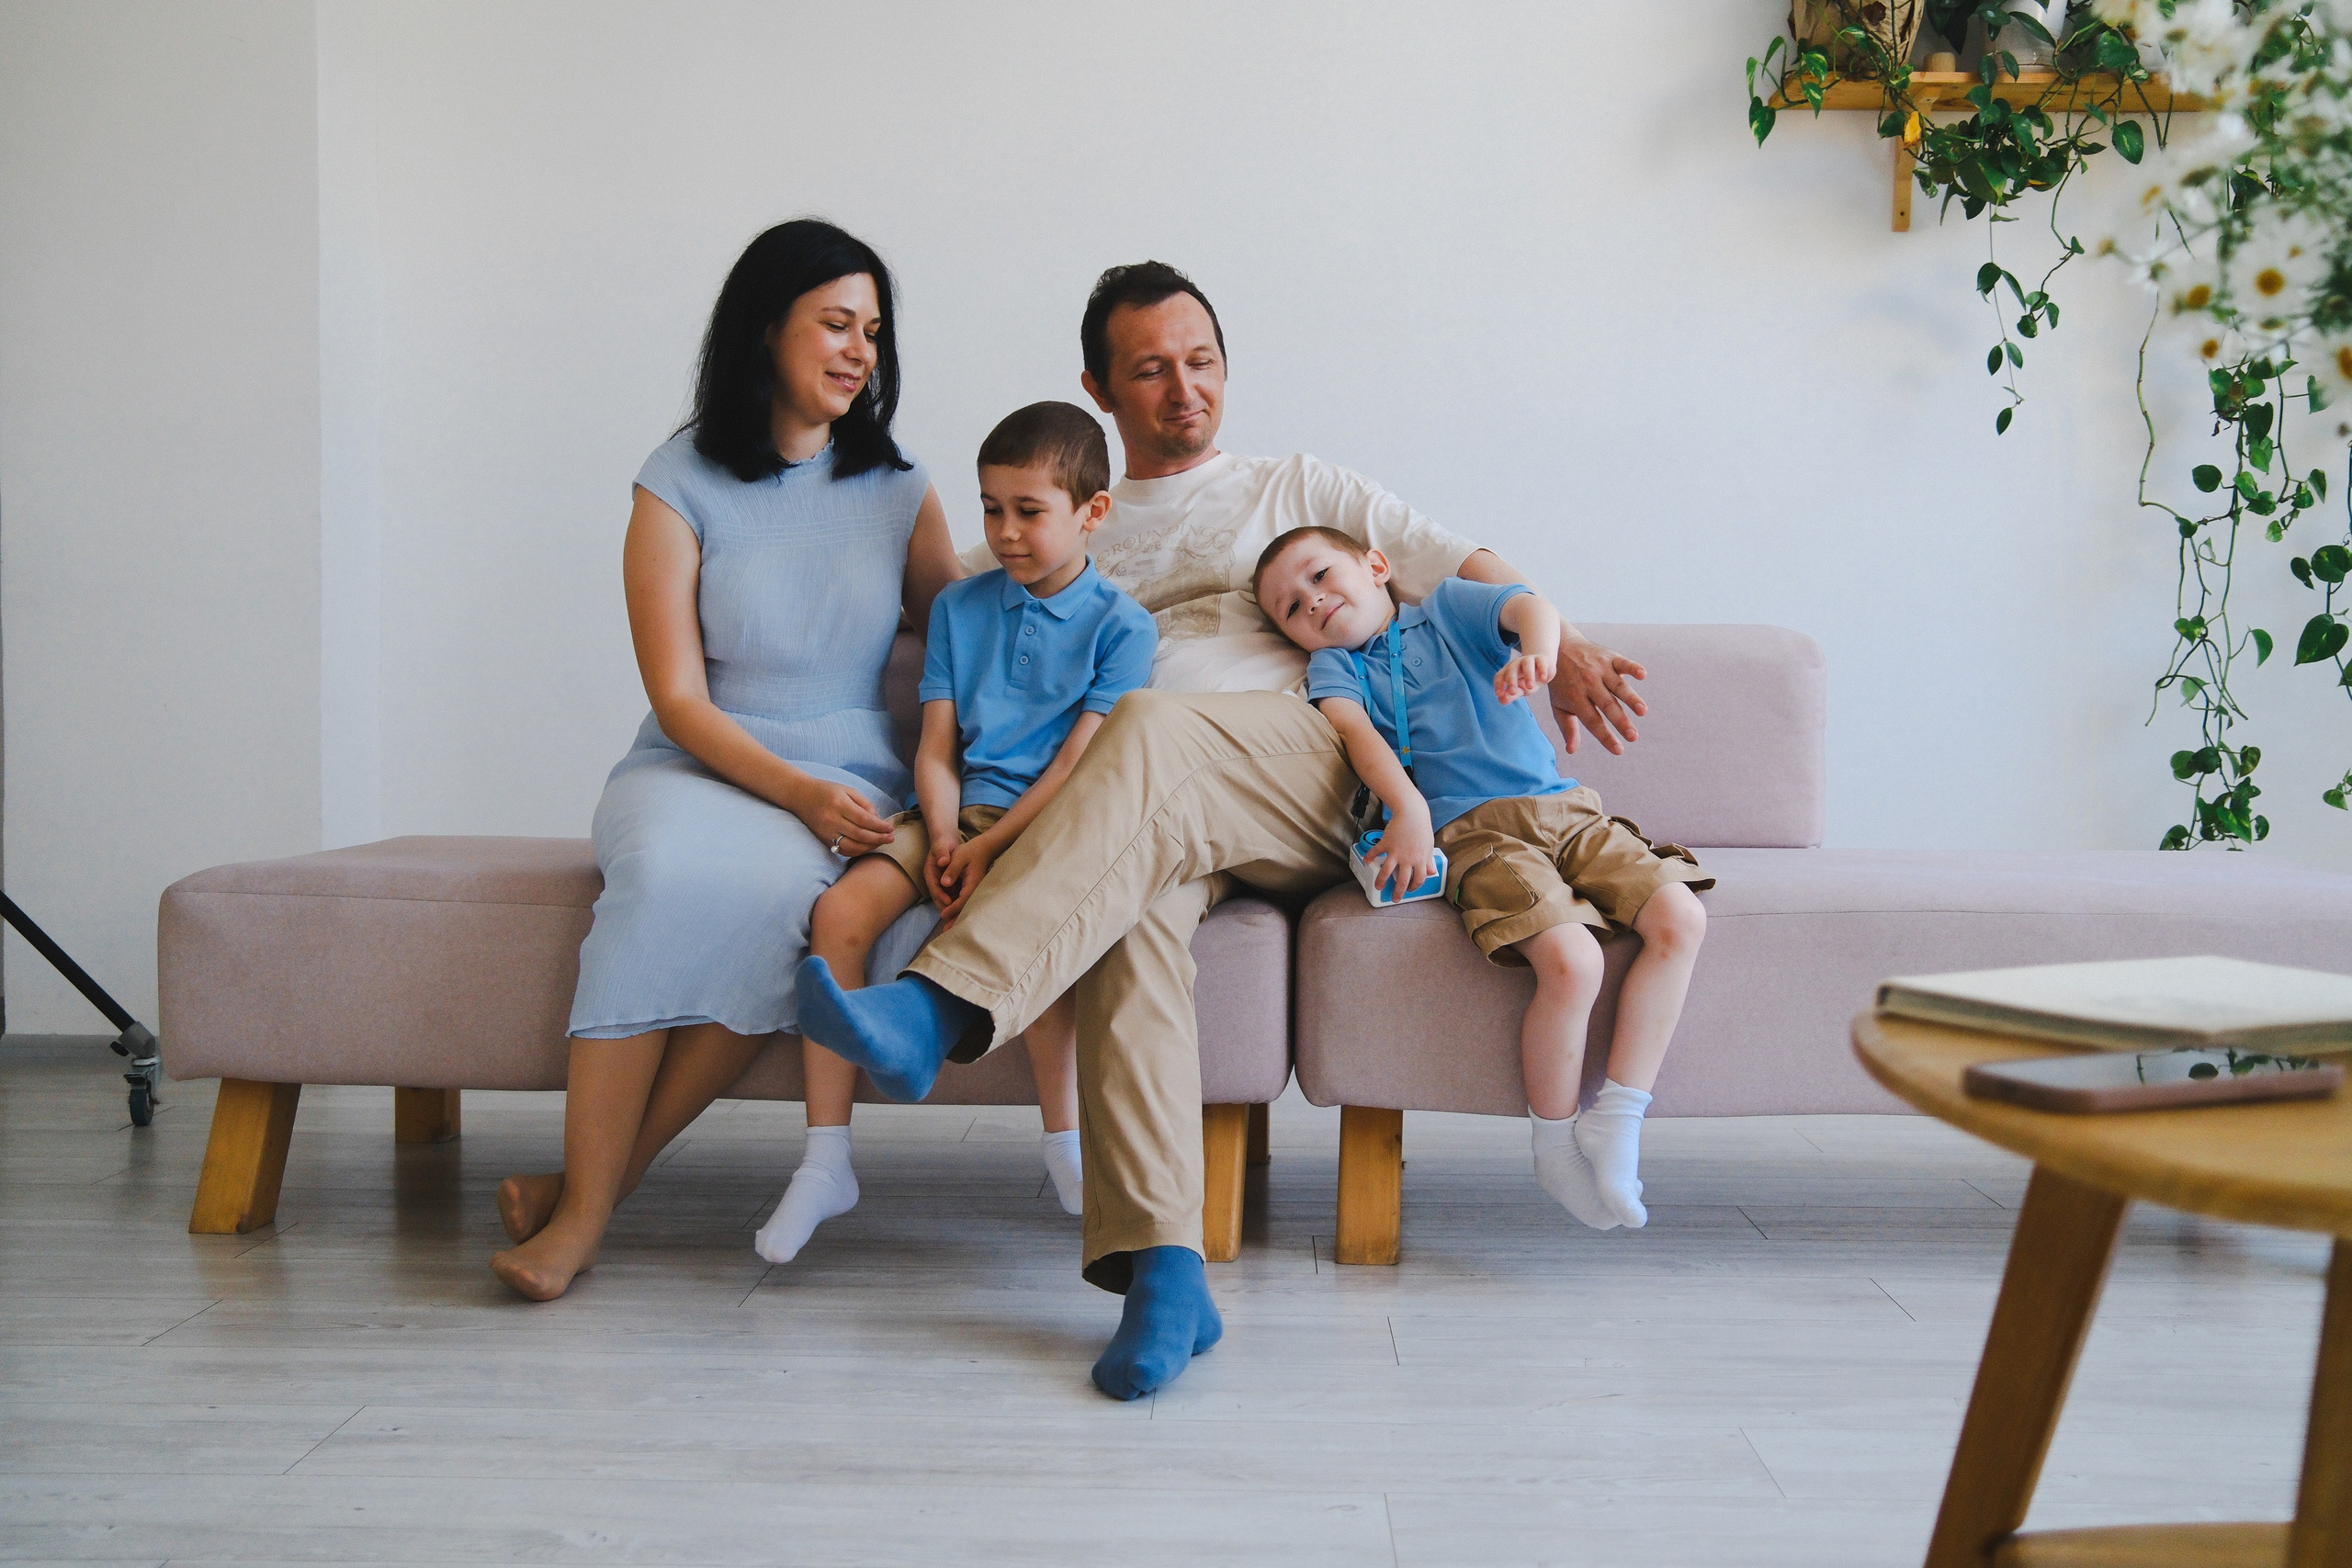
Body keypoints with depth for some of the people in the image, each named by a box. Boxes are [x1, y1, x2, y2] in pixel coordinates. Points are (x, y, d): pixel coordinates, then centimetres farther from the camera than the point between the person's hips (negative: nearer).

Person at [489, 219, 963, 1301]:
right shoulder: (680, 485, 3)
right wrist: (795, 790, -19)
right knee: (671, 870, -38)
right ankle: (584, 1201, -30)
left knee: (779, 887, -35)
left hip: (851, 786, 1)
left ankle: (585, 1200, -27)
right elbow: (680, 699, -3)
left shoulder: (898, 493, 13)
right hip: (696, 771, -1)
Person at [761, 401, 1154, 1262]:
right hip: (955, 813, 4)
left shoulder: (1119, 625, 2)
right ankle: (825, 1160, -16)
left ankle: (1065, 1145, -16)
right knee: (843, 908, -22)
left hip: (1047, 826, -3)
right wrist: (944, 840, -10)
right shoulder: (958, 607, 14)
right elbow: (936, 747, 9)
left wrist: (988, 848, -17)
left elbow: (1079, 763, -7)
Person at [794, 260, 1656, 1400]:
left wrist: (1560, 645, 1)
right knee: (1134, 908, -38)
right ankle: (1162, 1268, -50)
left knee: (1150, 731, -37)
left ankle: (943, 1009, -53)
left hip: (1310, 783, -1)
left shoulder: (1296, 489, 30)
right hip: (1151, 809, 1)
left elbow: (1467, 569, 22)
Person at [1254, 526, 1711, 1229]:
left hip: (1569, 808, 3)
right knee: (1570, 959, -28)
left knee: (1679, 917, -18)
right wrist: (1409, 809, -27)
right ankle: (1555, 1144, -6)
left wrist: (1538, 652, -28)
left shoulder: (1450, 607, 17)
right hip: (1473, 830, -3)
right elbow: (1355, 731, -7)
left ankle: (1616, 1119, -11)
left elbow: (1531, 607, -2)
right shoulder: (1334, 665, 13)